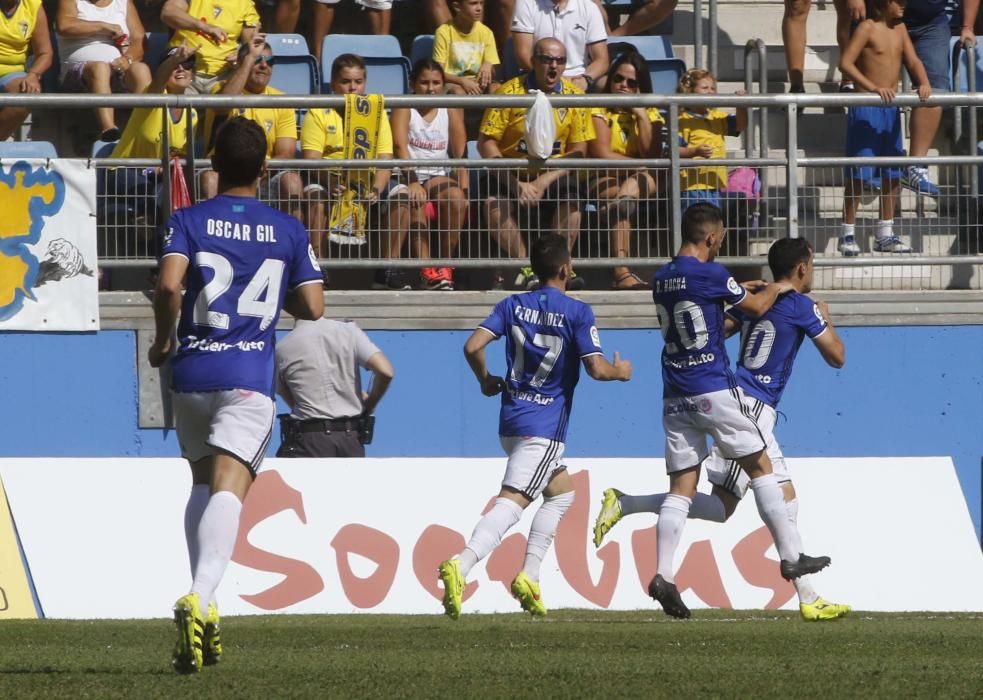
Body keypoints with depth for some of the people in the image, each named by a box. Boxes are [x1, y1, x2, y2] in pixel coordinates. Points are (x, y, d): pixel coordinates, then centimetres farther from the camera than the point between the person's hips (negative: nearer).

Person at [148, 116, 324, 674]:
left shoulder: (189, 221, 2)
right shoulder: (289, 231, 6)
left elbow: (169, 284, -14)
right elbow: (313, 308, 3)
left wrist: (162, 341, 2)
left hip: (192, 371, 1)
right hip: (250, 377, -1)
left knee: (204, 483, 20)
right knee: (229, 487, -14)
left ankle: (203, 607, 12)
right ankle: (201, 598, -36)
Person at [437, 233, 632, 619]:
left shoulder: (513, 305, 7)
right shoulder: (577, 312, -8)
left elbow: (472, 346, -1)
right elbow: (596, 369, -13)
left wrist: (486, 381, 16)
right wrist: (620, 371, 9)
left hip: (511, 420, 7)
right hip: (545, 427, -7)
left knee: (562, 492, 23)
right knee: (511, 504, -15)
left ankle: (529, 576, 14)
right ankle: (461, 566, -33)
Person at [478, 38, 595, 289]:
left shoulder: (574, 96, 2)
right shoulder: (510, 92, -4)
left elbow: (578, 151, -1)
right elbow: (486, 143, -9)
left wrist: (544, 182, -15)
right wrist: (517, 184, -19)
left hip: (553, 175, 1)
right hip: (512, 173, -1)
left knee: (572, 198, -30)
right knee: (494, 200, -31)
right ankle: (526, 268, -29)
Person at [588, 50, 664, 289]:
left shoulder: (650, 113, 14)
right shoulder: (600, 109, 4)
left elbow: (653, 157, -3)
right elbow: (601, 155, -9)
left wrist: (642, 116, -5)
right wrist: (642, 169, -9)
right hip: (603, 183, -3)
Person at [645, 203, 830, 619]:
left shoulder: (662, 279, 10)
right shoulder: (710, 274, -11)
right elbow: (756, 308, 3)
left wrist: (742, 290, 36)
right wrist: (776, 289, 24)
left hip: (675, 395, 6)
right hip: (714, 390, -6)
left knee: (681, 487, 2)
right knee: (760, 467, 8)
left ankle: (663, 576, -11)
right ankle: (790, 557, 11)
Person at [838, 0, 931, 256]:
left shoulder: (900, 29, 11)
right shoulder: (868, 28, -10)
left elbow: (913, 61, 7)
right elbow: (845, 63, -18)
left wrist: (924, 82, -14)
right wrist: (873, 88, -28)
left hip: (891, 109, 7)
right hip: (866, 108, -7)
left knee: (893, 174, 10)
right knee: (859, 174, -5)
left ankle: (885, 235, 19)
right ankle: (848, 235, 1)